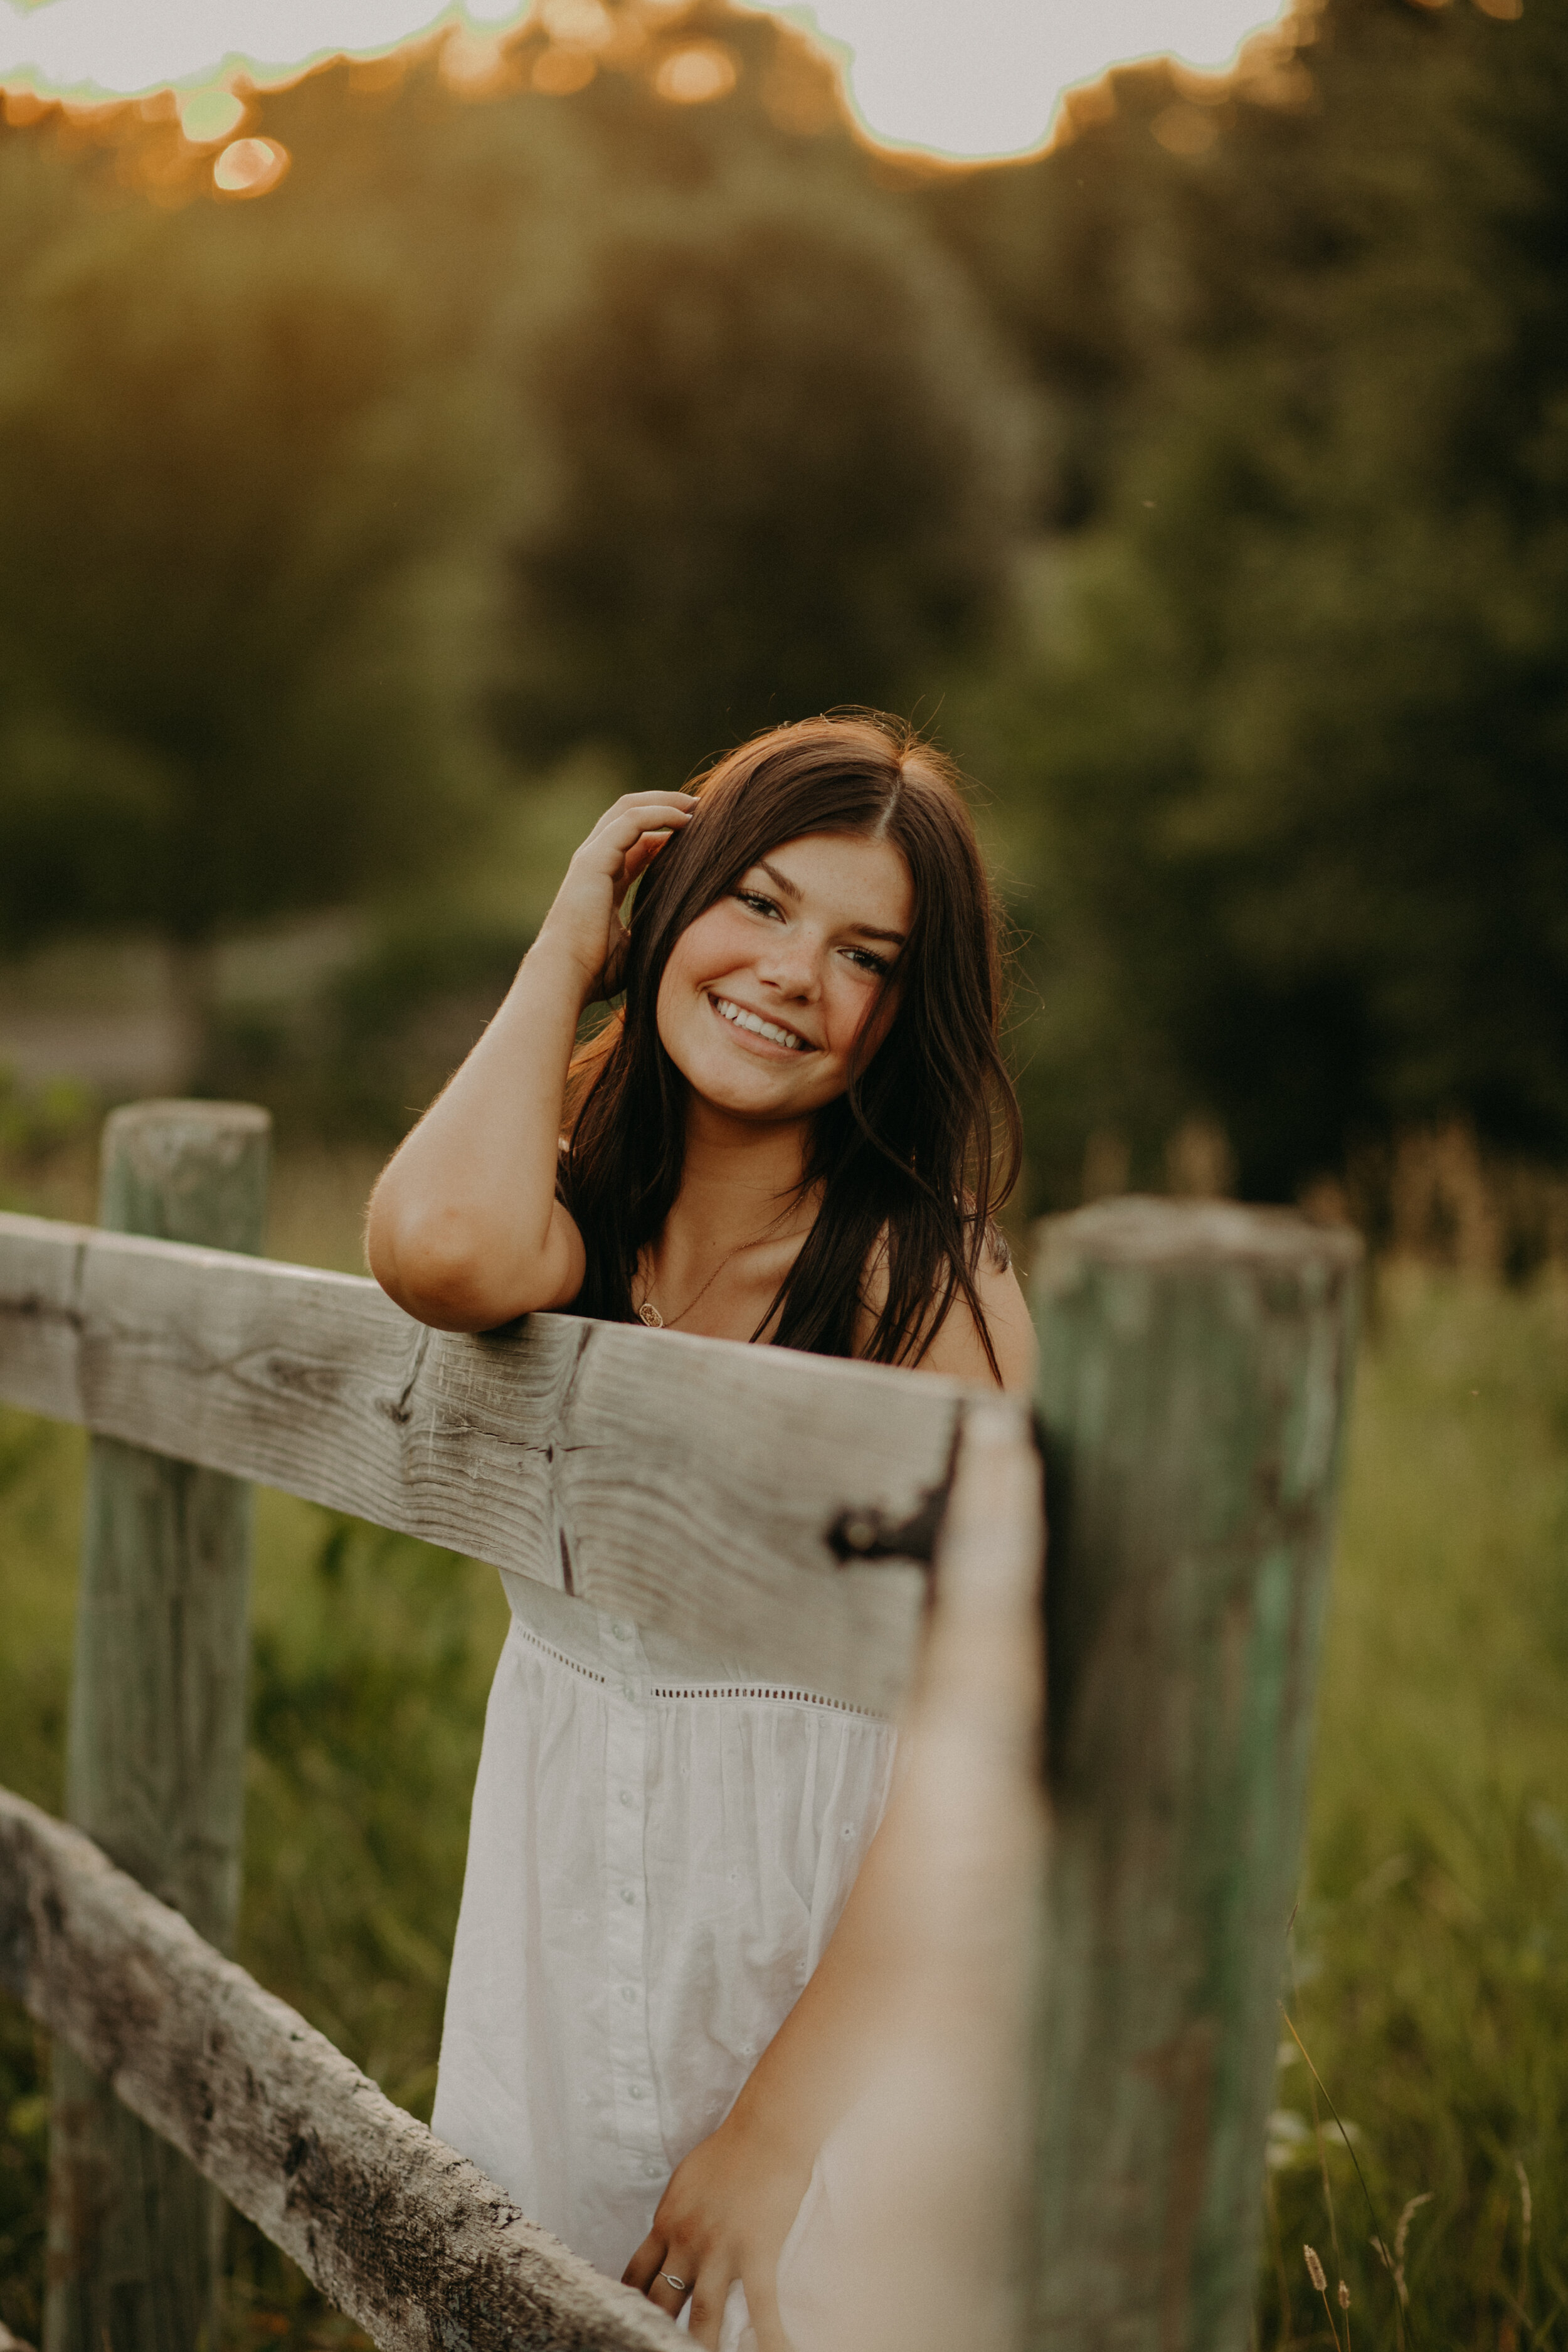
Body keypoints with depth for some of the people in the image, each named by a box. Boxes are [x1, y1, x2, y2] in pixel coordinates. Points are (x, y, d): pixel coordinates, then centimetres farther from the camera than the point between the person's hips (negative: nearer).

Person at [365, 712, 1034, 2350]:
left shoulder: (927, 1279, -15)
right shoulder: (582, 1211, -2)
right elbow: (439, 1246, -28)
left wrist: (778, 2129, -20)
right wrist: (564, 959, -12)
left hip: (825, 1970, -4)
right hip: (558, 1953, 4)